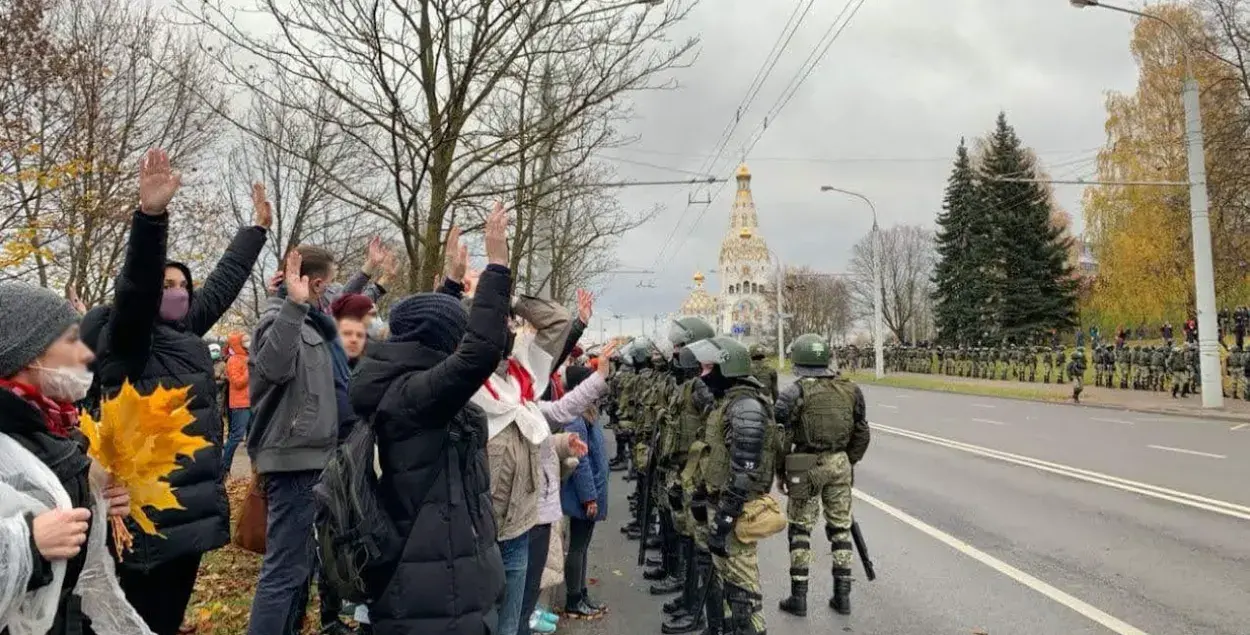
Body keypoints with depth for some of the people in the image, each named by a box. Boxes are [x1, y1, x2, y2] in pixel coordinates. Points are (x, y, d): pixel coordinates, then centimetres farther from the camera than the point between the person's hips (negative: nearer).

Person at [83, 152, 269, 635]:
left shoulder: (186, 333, 13)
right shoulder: (126, 339, -7)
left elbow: (224, 282, 22)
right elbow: (135, 284, -24)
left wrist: (258, 227, 31)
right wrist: (150, 215, -39)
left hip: (190, 513, 8)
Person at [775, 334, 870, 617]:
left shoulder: (794, 393, -11)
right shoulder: (850, 390, 3)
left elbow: (782, 438, -11)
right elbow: (861, 434, 8)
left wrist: (780, 471, 1)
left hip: (807, 467, -4)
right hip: (840, 465, 4)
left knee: (800, 529, 8)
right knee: (840, 527, 14)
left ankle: (798, 597, 12)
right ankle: (842, 596, 19)